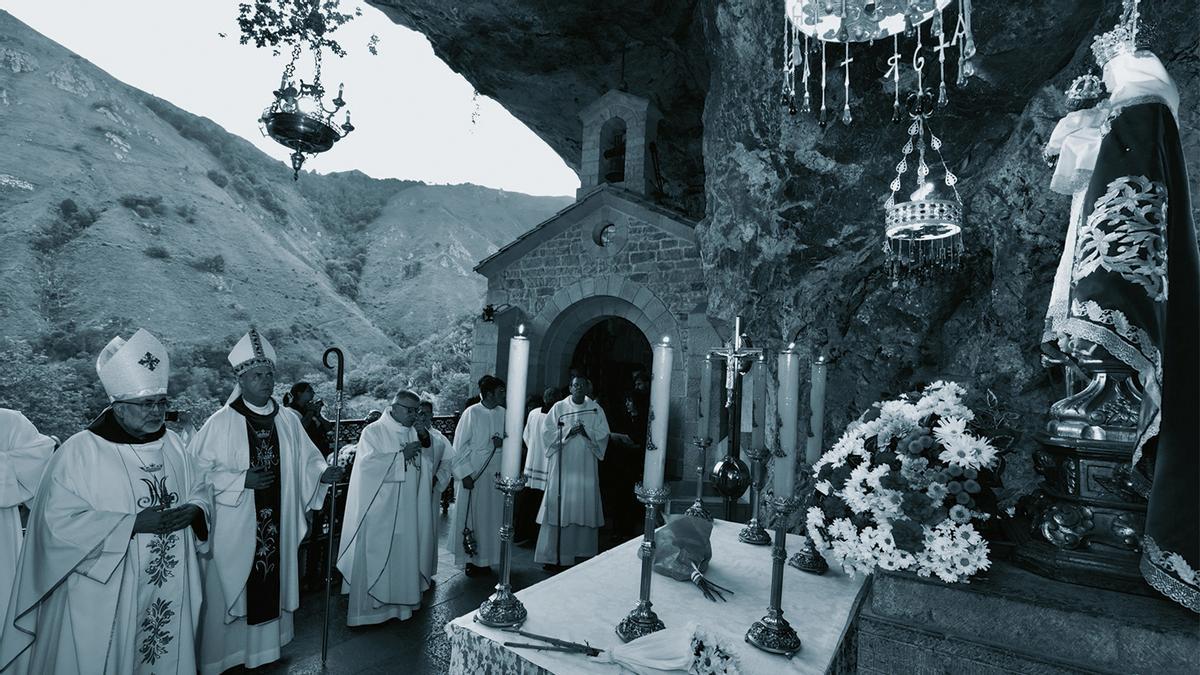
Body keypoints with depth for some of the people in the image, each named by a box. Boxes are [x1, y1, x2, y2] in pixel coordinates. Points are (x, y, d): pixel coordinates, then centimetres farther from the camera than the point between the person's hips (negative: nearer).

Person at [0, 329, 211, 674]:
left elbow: (200, 490, 11)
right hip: (104, 600, -4)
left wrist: (194, 510, -11)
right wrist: (134, 523, -22)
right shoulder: (79, 451, -11)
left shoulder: (172, 443, 4)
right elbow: (59, 520, -16)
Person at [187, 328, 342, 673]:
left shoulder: (289, 421, 3)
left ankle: (265, 647, 32)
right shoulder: (221, 422, -8)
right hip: (234, 528, -3)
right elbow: (197, 470, -7)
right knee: (230, 591, 7)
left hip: (276, 526, 4)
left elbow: (307, 459, 6)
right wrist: (241, 479, -18)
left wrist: (322, 472, -14)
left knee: (271, 586, 13)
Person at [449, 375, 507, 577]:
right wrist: (465, 474, -12)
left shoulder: (502, 413, 1)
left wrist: (502, 442, -11)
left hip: (495, 474, 5)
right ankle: (471, 559, 21)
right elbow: (459, 446, -9)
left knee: (492, 517, 11)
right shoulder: (472, 413, -12)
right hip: (474, 474, -4)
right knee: (470, 517, 6)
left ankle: (485, 558, 26)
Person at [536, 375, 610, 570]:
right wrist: (567, 432, -15)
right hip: (562, 465, -1)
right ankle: (553, 555, 7)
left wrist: (587, 432, -15)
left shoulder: (596, 409, 8)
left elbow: (603, 435, 2)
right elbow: (547, 432, -2)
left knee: (584, 507, 2)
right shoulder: (558, 407, 4)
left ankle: (582, 551, 15)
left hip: (586, 467, 1)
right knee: (559, 508, -1)